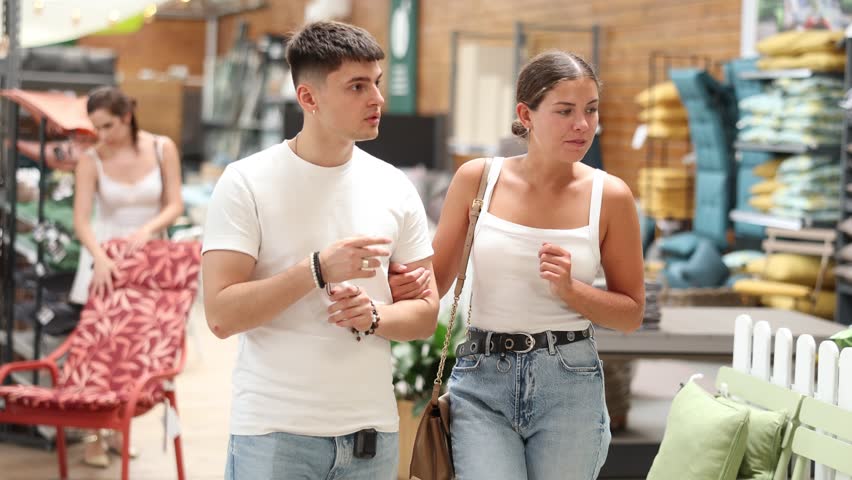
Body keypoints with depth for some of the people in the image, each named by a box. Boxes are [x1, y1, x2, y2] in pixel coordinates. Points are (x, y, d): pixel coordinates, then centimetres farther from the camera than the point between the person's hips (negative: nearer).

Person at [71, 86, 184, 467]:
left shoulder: (162, 149, -4)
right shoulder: (91, 160, -9)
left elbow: (174, 205, -3)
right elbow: (82, 220, -15)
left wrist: (148, 229, -22)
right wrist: (100, 258, -31)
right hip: (105, 256, -2)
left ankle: (120, 430, 15)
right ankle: (94, 437, -1)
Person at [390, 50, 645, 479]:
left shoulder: (609, 195, -2)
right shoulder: (477, 178, -1)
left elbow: (632, 313, 6)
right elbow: (436, 281, 9)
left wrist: (570, 290, -12)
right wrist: (405, 283, -14)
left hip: (569, 384, 1)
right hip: (482, 382, 0)